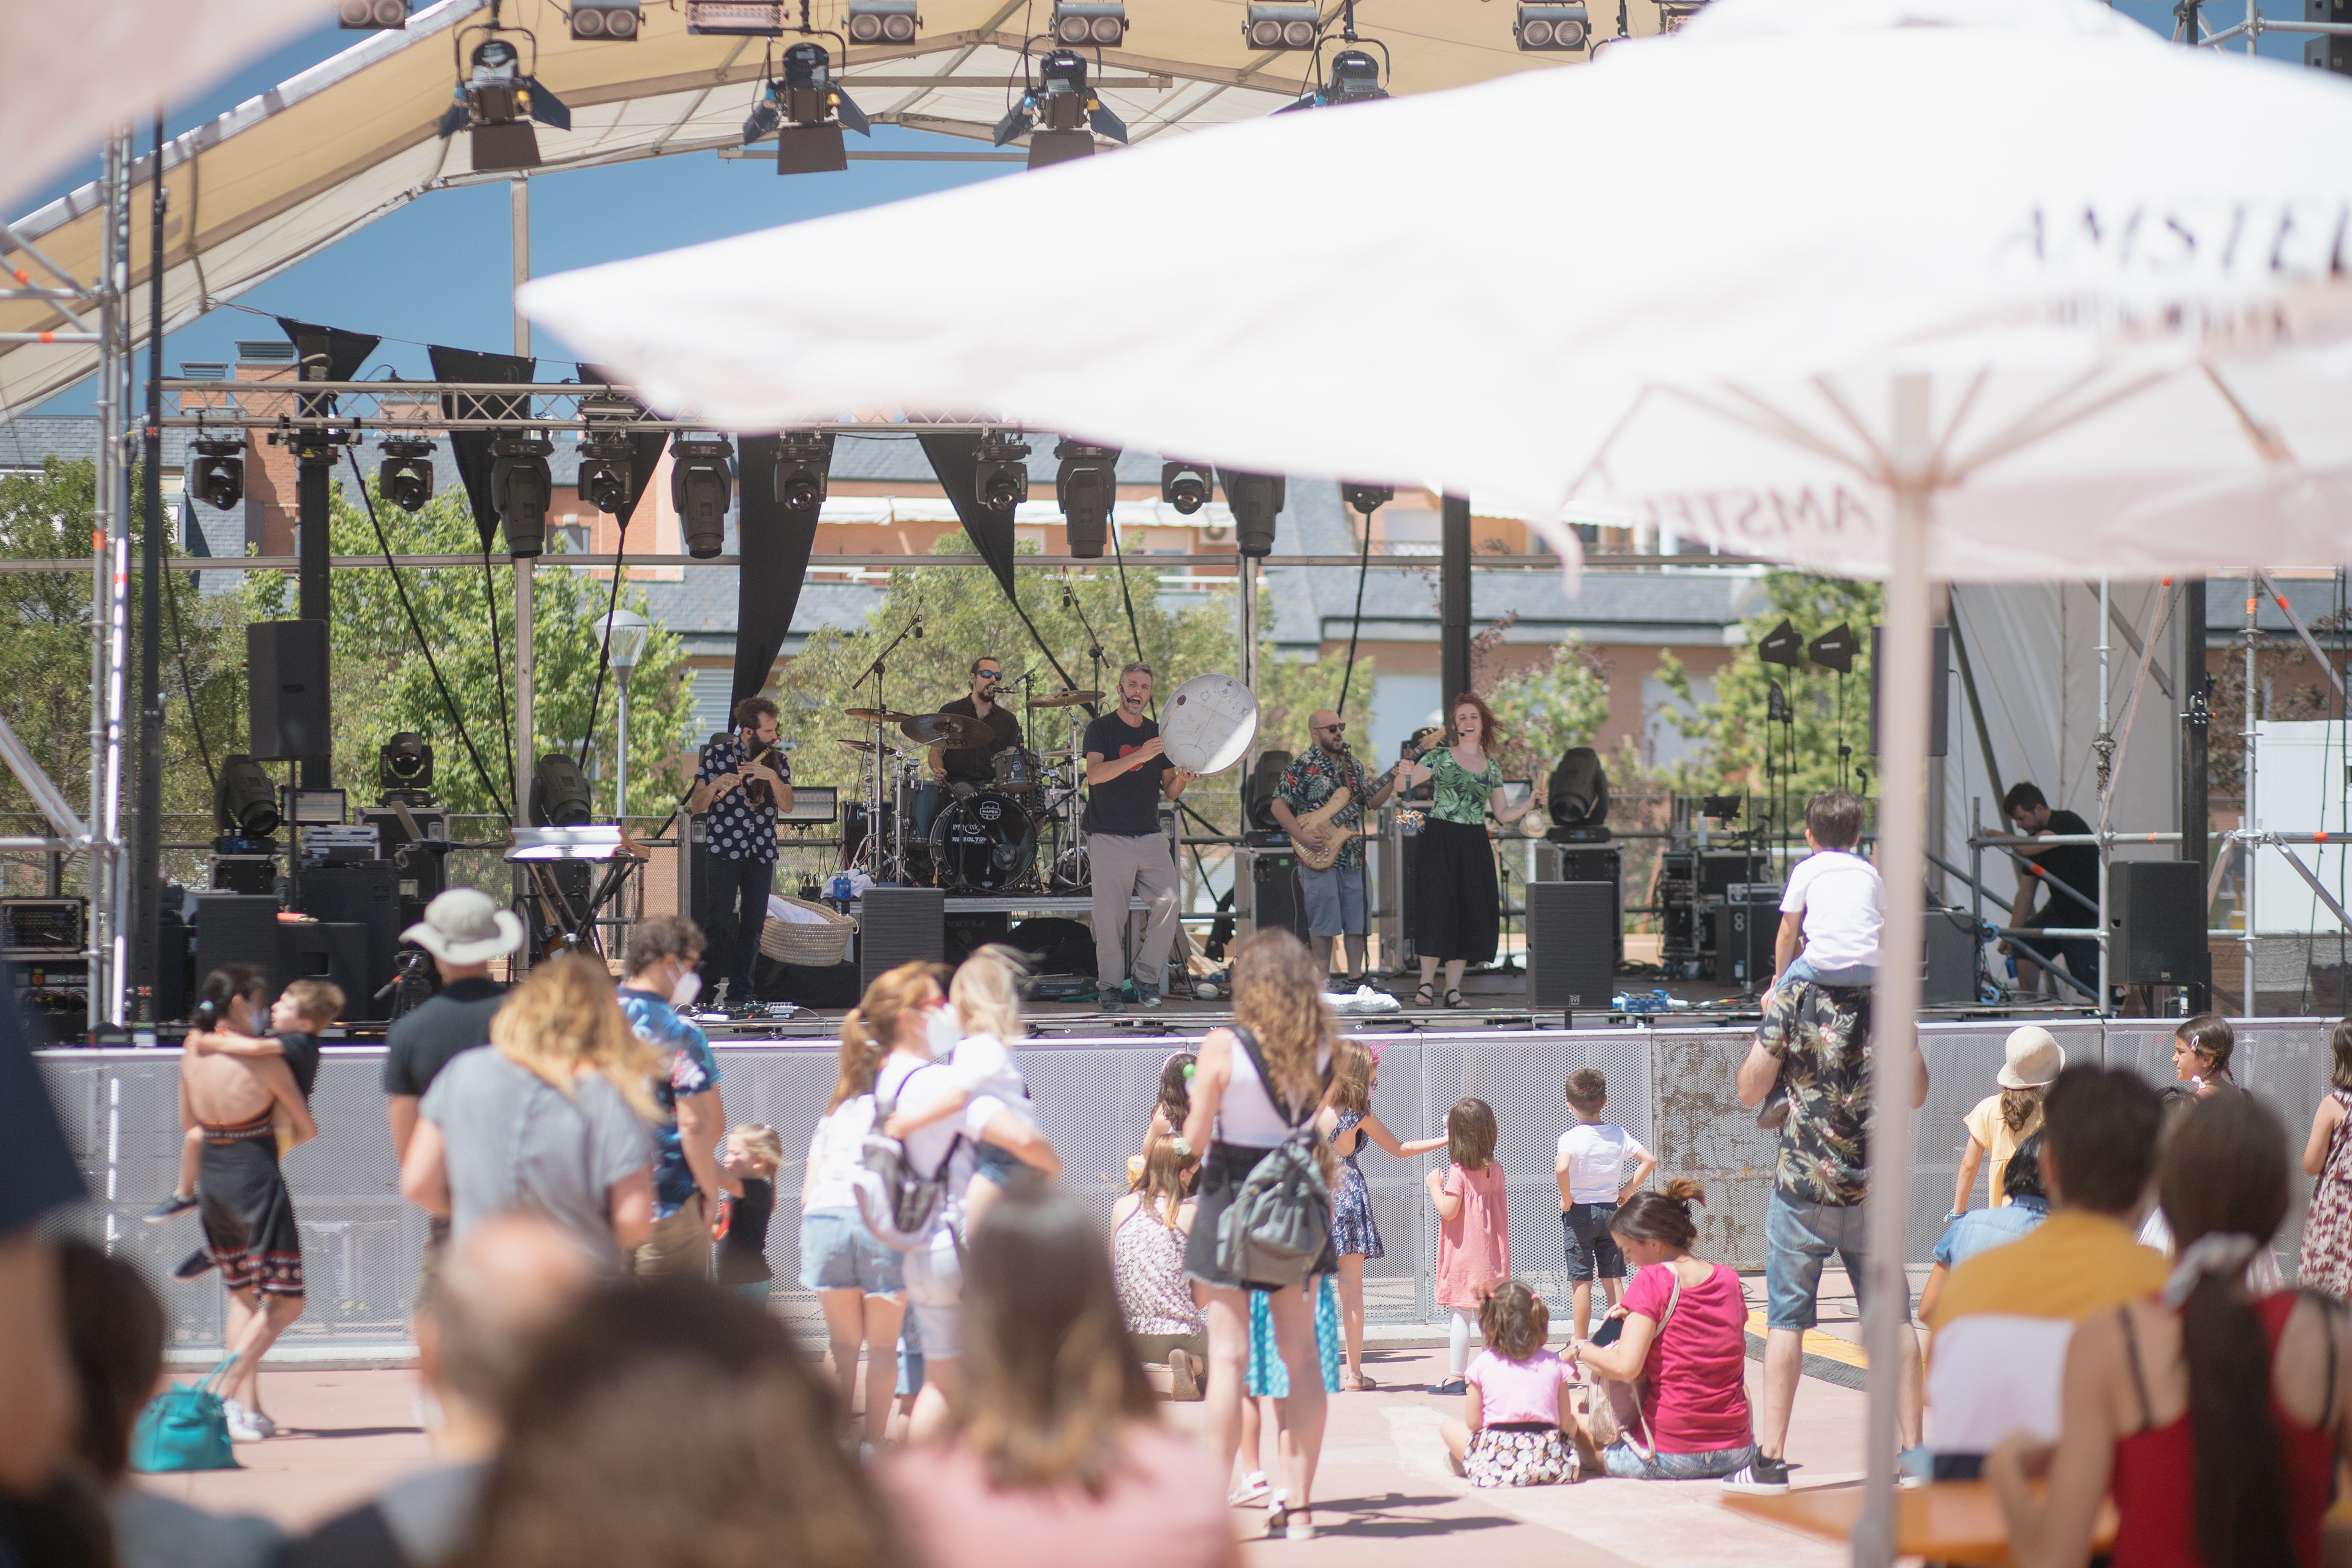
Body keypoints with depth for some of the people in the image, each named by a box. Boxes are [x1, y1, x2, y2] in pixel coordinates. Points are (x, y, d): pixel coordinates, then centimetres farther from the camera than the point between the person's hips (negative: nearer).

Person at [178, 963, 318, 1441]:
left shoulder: (192, 1048, 1)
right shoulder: (263, 1061, -14)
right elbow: (308, 1129, -4)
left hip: (211, 1181, 6)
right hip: (256, 1181, -6)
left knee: (241, 1294, 18)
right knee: (283, 1302, 1)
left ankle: (248, 1407, 11)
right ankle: (224, 1393, -12)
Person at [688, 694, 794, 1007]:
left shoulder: (776, 761, 9)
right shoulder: (717, 755, 0)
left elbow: (787, 805, -2)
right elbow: (696, 806, -3)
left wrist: (773, 777, -17)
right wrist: (716, 785, -22)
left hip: (762, 852, 3)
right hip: (724, 850, -3)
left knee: (752, 925, 2)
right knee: (720, 922, -9)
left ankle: (740, 993, 9)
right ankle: (710, 990, -4)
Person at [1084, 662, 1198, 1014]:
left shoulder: (1157, 735, 15)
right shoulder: (1102, 729, -1)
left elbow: (1169, 790, 17)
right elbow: (1094, 774, -18)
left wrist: (1181, 779, -7)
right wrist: (1140, 756, -27)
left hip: (1150, 837, 4)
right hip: (1110, 838, -4)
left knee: (1168, 900, -13)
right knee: (1110, 918, -7)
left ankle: (1147, 977, 0)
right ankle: (1110, 987, 8)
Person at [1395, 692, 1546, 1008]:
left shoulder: (1492, 767, 13)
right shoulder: (1441, 758, 1)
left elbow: (1502, 814, 18)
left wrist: (1529, 804, 4)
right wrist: (1406, 775, -29)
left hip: (1474, 845, 4)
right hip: (1439, 840, -4)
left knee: (1471, 915, 0)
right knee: (1437, 909, -10)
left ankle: (1453, 987, 6)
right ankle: (1427, 983, -3)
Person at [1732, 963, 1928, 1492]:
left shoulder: (1791, 1002, -7)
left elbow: (1750, 1090, -2)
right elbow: (1917, 1094, 9)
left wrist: (1767, 1026, 11)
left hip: (1803, 1188, -2)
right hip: (1873, 1189, 2)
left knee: (1787, 1319, 3)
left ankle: (1771, 1458, 0)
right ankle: (1913, 1448, 10)